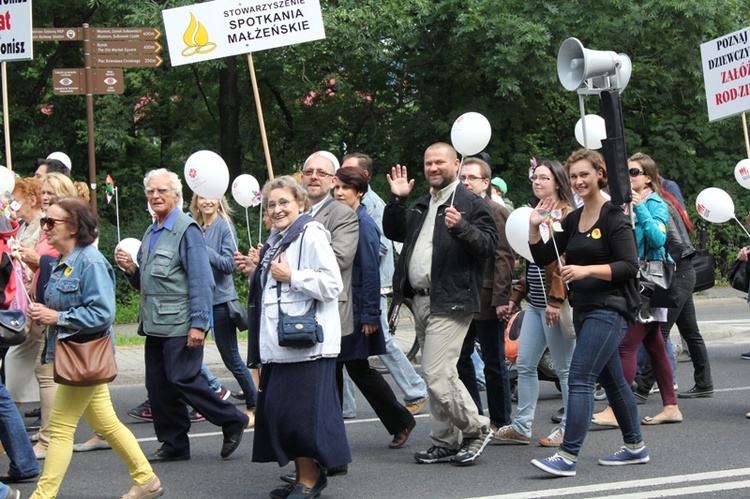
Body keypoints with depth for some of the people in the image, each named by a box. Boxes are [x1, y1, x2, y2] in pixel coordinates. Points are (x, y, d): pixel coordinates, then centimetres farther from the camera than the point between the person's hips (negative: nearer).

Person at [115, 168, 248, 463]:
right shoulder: (150, 233, 16)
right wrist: (131, 268, 0)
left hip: (181, 325, -8)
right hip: (155, 325, 8)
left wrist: (198, 324, -20)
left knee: (183, 380, -8)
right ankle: (173, 444, 18)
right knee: (158, 385, 8)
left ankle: (233, 422, 7)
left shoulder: (187, 230, -9)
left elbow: (201, 280, -14)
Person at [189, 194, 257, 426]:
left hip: (220, 300, -6)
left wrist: (202, 249, -25)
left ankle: (254, 406, 12)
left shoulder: (224, 228, -7)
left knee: (231, 358, -1)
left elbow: (228, 265, -16)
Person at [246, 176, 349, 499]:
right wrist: (256, 272, 17)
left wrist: (291, 276, -16)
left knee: (301, 413, -7)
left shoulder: (311, 234, -9)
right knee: (276, 409, 8)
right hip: (280, 342, 9)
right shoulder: (276, 240, 20)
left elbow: (332, 285, -18)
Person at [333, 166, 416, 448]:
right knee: (334, 367, 7)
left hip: (355, 309, -8)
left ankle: (400, 421, 13)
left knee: (358, 367, -1)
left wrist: (370, 315, -18)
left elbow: (370, 272, -15)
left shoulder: (363, 224, -12)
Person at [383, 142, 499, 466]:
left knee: (437, 373, -14)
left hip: (449, 303, -9)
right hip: (421, 300, 9)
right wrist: (396, 200, 9)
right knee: (438, 375, 12)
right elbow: (393, 232, 22)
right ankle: (445, 442, 19)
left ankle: (476, 429, 3)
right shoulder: (421, 206, 20)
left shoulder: (471, 204, -5)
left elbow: (489, 243, -14)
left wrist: (461, 228, -30)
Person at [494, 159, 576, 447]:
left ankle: (569, 428, 9)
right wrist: (515, 298, 18)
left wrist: (556, 300, -22)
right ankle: (521, 426, 13)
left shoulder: (566, 215, -9)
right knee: (525, 364, 8)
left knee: (564, 367, 0)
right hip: (535, 303, 9)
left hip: (555, 304, -9)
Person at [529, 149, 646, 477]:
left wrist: (587, 270, -24)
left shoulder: (613, 216, -10)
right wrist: (534, 226, -4)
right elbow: (543, 258, 11)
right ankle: (635, 447, 27)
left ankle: (568, 457, -17)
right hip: (583, 308, 9)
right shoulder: (573, 220, 12)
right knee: (611, 379, 16)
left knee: (580, 378, -15)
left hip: (609, 308, -8)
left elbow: (629, 266, -15)